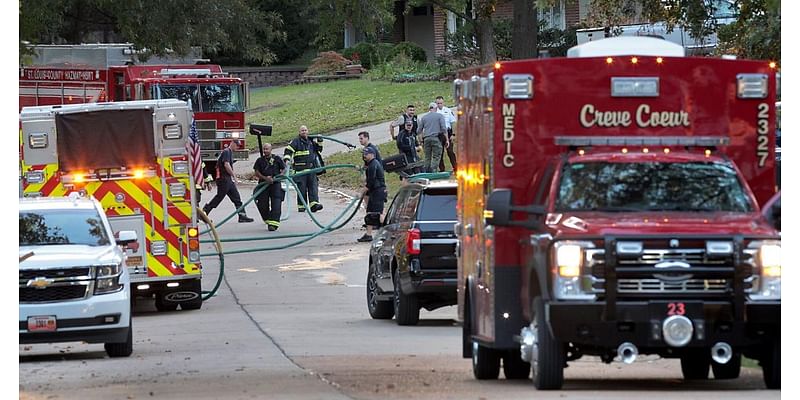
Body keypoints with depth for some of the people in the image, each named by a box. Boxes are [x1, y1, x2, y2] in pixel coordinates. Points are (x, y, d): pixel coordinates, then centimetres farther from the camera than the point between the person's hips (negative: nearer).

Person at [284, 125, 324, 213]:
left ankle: (314, 204, -15)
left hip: (311, 169, 5)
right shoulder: (296, 141, 1)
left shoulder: (311, 141, 19)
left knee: (313, 186, -8)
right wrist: (287, 159, -25)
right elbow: (288, 150, -9)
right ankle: (301, 206, 4)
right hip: (300, 168, -5)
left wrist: (319, 142, 16)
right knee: (302, 188, -3)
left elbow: (318, 150, 32)